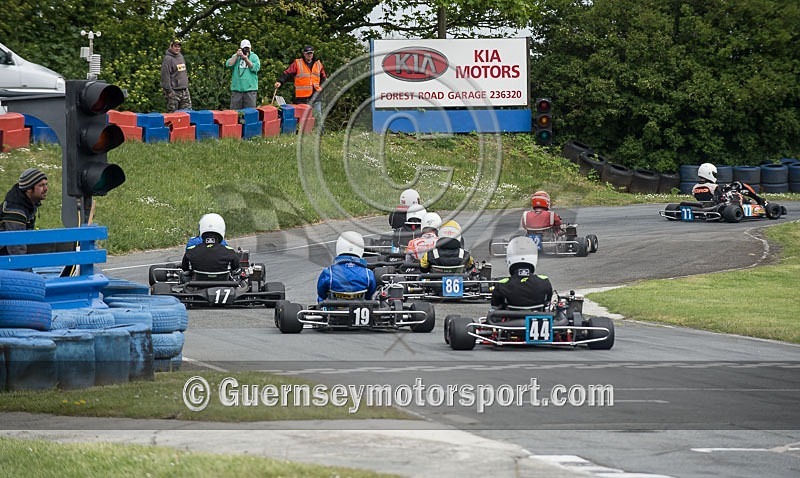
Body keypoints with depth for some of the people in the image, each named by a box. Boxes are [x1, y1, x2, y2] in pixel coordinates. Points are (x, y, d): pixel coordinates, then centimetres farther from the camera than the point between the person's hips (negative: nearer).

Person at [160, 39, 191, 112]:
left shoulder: (181, 56, 15)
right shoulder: (167, 59, -11)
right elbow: (165, 76, -16)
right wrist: (169, 91, -18)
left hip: (184, 90, 8)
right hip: (174, 91, -8)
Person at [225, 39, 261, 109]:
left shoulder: (254, 57, 8)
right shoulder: (235, 56, 14)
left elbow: (256, 68, -7)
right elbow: (228, 65, -1)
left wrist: (246, 59, -14)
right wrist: (237, 56, -8)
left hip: (250, 88, -2)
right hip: (236, 88, 2)